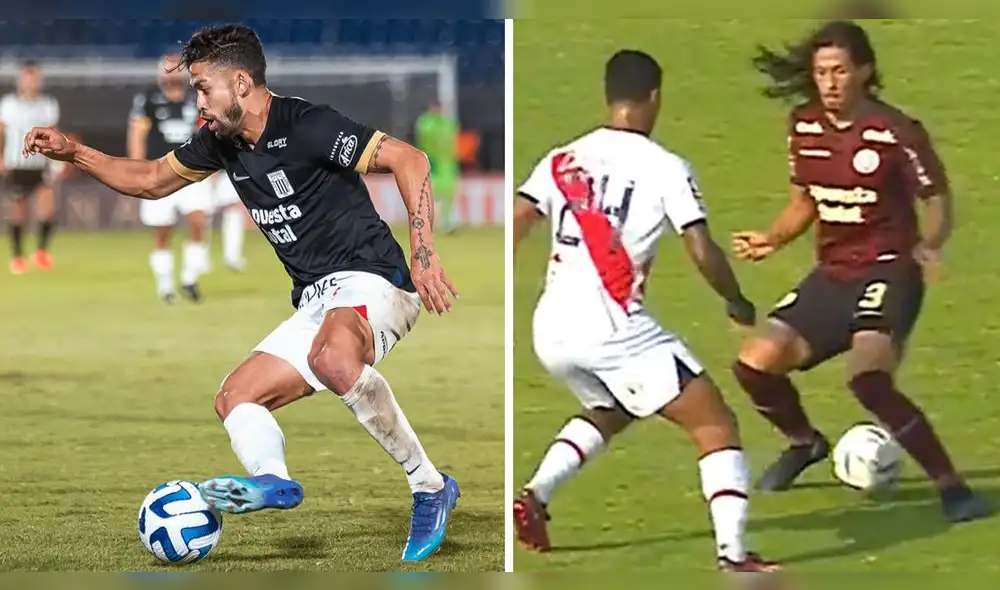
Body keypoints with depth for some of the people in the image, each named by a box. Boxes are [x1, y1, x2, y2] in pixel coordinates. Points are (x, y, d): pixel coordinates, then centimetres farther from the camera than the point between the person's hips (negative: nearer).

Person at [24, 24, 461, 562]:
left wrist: (423, 255, -27)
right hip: (316, 303, 10)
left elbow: (408, 160, -19)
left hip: (371, 283, -10)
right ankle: (272, 479, -30)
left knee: (332, 358, -39)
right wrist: (74, 154, 16)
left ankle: (429, 487, -29)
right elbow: (152, 179, 27)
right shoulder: (222, 142, 11)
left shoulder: (305, 126, -15)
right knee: (234, 398, 0)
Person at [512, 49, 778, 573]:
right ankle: (732, 554, -11)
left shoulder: (562, 161, 10)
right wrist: (738, 303, 11)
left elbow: (509, 233, 2)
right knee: (716, 426, 4)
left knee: (609, 413, 35)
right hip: (613, 330, -6)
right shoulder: (665, 169, -3)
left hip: (550, 332, 6)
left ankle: (533, 496, 18)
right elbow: (703, 254, -7)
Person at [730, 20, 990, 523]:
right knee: (755, 364, -1)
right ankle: (805, 443, 32)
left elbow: (937, 197, -7)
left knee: (868, 378, -30)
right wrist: (772, 240, 2)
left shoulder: (896, 133, -15)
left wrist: (930, 244, -26)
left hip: (888, 273, -7)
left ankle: (951, 488, -18)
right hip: (832, 275, 7)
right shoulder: (804, 127, 3)